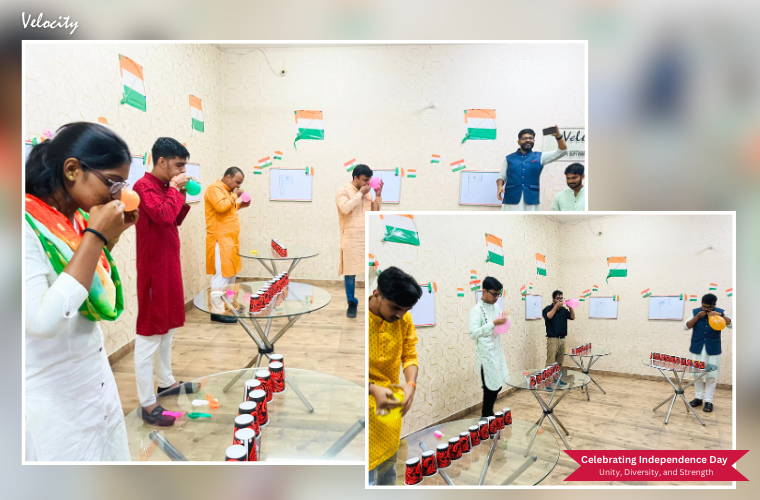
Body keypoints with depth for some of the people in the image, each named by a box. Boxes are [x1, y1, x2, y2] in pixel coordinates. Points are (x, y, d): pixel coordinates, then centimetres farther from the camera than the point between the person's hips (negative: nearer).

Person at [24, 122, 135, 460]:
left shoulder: (76, 219, 1)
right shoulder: (28, 228, -22)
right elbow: (43, 321, -32)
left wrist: (112, 235, 0)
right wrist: (94, 236, -29)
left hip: (96, 381, 7)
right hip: (53, 402, -7)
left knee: (108, 452, 19)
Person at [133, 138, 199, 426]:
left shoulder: (164, 187, 11)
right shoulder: (144, 187, -15)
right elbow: (164, 216, -30)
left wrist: (184, 199, 4)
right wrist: (174, 188, -16)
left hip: (170, 264, 10)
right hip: (154, 268, -10)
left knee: (167, 327, 19)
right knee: (148, 336, -3)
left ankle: (166, 382, 34)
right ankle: (147, 404, 5)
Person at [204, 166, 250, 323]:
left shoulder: (226, 190, 20)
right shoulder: (215, 188, -10)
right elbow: (221, 207, -25)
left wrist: (239, 205, 13)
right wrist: (234, 196, -11)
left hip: (230, 239, 10)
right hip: (220, 240, -10)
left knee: (230, 273, 13)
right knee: (221, 275, -10)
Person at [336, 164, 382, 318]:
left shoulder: (367, 193, 13)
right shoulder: (343, 191, -4)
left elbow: (375, 211, 15)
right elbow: (345, 208, -22)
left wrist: (378, 195, 4)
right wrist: (360, 193, -15)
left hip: (369, 237, 5)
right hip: (351, 239, -5)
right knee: (350, 272, 1)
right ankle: (352, 304, 14)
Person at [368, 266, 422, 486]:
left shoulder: (404, 318, -6)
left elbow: (410, 355, 0)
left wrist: (411, 385, -19)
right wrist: (373, 390, -31)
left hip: (392, 402, 5)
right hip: (370, 404, -5)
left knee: (389, 460, 19)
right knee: (369, 468, 1)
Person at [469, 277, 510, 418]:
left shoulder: (496, 306, 7)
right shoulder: (476, 310, -16)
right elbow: (473, 333, -27)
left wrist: (504, 319, -2)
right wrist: (493, 323, -33)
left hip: (498, 352, 8)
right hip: (486, 355, -8)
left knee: (498, 385, 14)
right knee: (491, 388, -1)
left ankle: (488, 414, 31)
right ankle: (486, 416, 17)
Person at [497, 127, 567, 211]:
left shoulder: (539, 157, 13)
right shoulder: (509, 158, 12)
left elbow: (562, 151, 6)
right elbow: (502, 176, 10)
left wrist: (558, 135, -12)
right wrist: (499, 186, -13)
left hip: (531, 200, 1)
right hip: (511, 199, -1)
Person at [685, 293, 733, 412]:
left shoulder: (720, 312, 0)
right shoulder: (695, 312, 2)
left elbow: (731, 324, -12)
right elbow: (686, 327, -3)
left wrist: (720, 315, -25)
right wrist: (697, 317, -14)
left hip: (713, 350, -1)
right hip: (697, 349, 1)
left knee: (711, 376, 1)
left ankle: (708, 401, 10)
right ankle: (698, 398, 22)